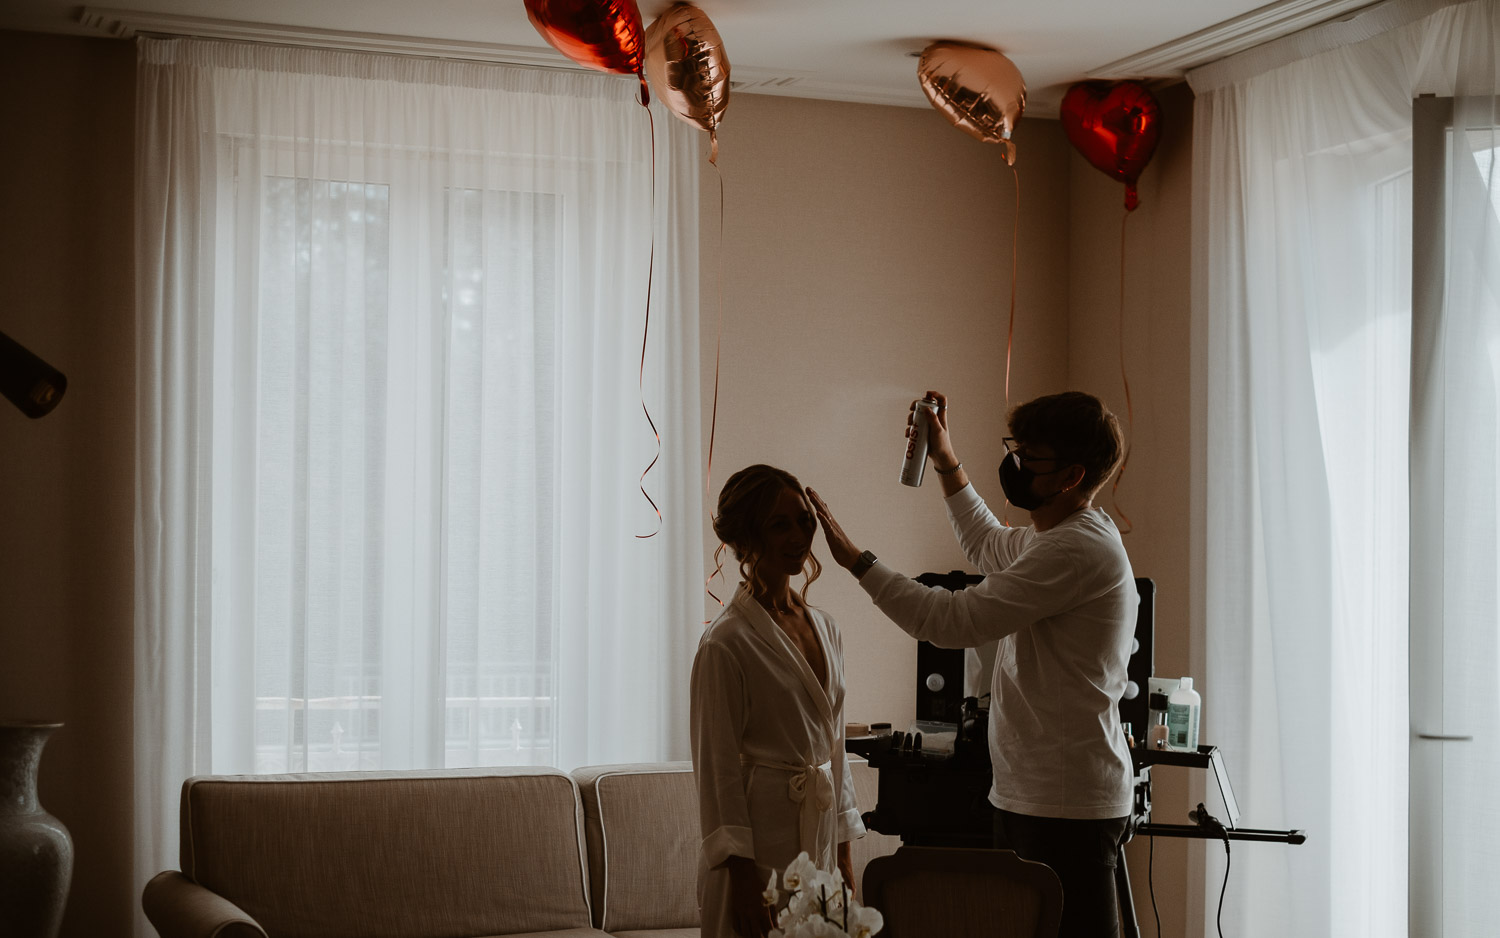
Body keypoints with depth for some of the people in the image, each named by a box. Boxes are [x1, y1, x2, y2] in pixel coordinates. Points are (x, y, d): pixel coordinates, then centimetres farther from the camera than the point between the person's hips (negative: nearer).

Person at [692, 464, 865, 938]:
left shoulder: (824, 627, 9)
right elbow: (717, 766, -13)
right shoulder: (726, 642, -13)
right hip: (764, 838, -7)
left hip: (818, 835, 7)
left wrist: (844, 853, 13)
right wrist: (741, 874, -15)